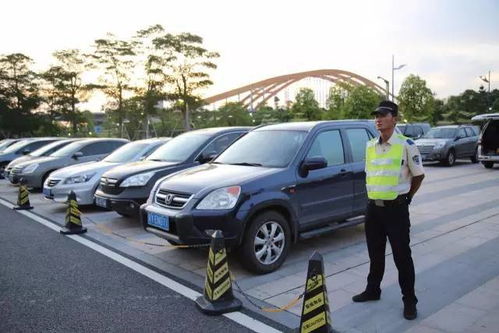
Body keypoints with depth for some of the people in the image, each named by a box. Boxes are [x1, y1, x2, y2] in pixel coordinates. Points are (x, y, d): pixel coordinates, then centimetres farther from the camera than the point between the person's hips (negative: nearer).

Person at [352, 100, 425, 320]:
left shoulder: (406, 145, -9)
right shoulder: (370, 146, 7)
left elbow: (419, 175, 0)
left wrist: (405, 197, 6)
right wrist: (374, 195, 12)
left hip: (396, 208, -5)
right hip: (373, 207, 5)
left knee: (402, 255, 3)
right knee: (375, 253, 17)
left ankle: (409, 300, 18)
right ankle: (372, 290, 33)